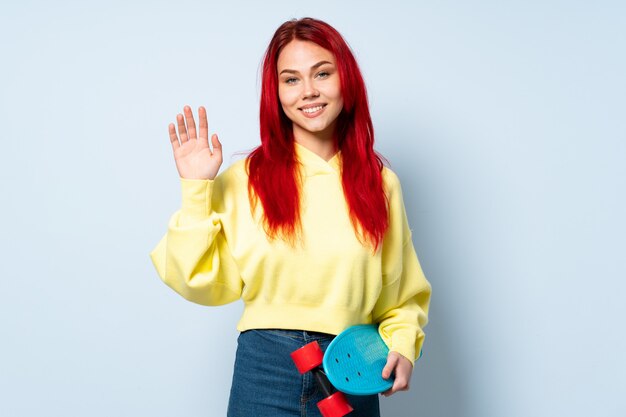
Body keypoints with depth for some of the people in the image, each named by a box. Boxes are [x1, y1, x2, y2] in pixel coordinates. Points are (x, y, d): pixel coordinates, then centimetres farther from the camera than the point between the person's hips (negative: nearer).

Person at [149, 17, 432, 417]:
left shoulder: (380, 183, 3)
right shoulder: (245, 179, -3)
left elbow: (402, 294, 10)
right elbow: (204, 283, -6)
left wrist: (402, 346, -7)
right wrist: (197, 190, -10)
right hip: (265, 369, -1)